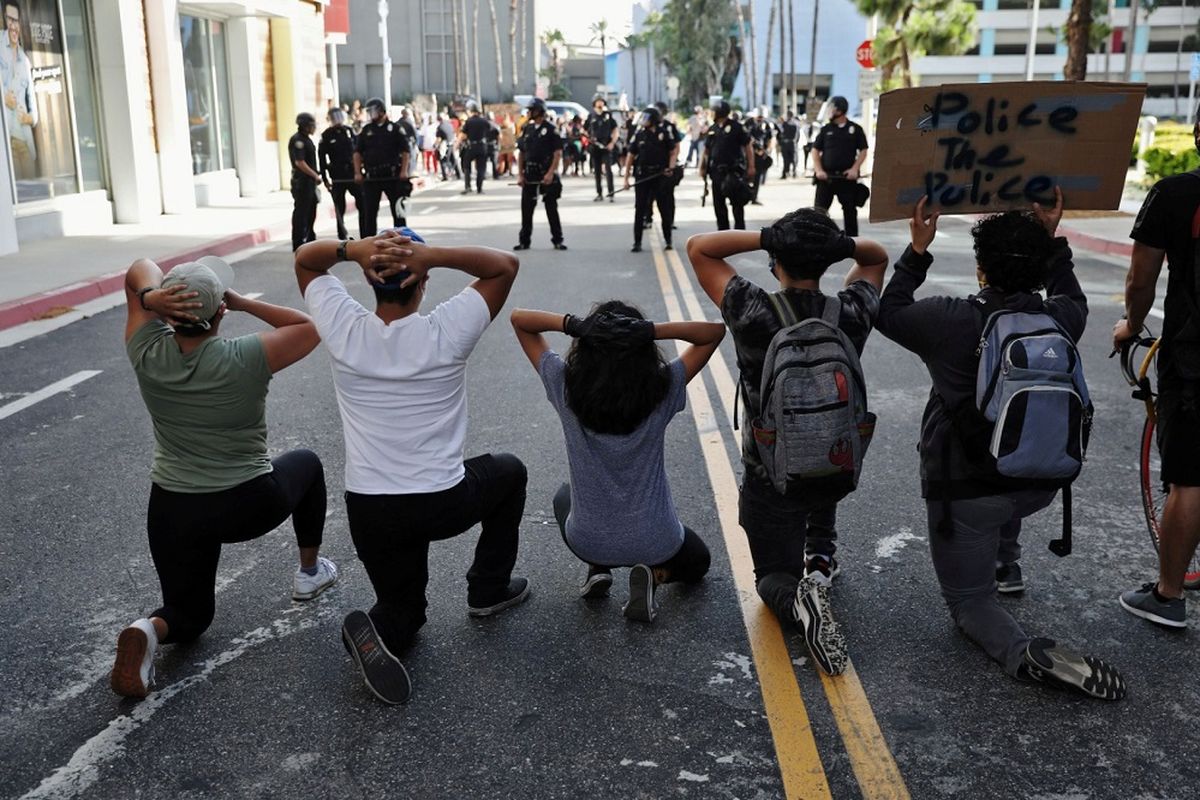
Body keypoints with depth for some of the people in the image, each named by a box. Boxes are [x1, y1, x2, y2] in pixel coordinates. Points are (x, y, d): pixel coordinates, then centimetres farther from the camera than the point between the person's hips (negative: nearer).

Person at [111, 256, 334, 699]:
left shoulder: (148, 355, -11)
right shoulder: (244, 360, -21)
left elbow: (139, 270, 3)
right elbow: (310, 326, -5)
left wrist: (150, 298, -20)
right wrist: (245, 302, -11)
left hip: (172, 513, 3)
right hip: (249, 506, -3)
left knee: (189, 617, 22)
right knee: (307, 463, 31)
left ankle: (149, 631, -12)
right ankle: (310, 571, 38)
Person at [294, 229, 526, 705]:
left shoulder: (344, 330, -6)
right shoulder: (446, 332, -12)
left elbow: (304, 258, 10)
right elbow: (505, 265, 0)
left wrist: (352, 249, -13)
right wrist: (433, 254, -16)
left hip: (369, 510, 2)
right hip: (444, 503, -2)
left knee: (403, 607, 25)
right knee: (508, 472, 31)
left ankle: (380, 630, -11)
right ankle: (488, 590, 31)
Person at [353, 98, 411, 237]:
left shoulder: (395, 129, 2)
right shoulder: (366, 130, 11)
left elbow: (405, 151, -2)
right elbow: (357, 152, 10)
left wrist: (404, 171, -13)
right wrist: (358, 172, -1)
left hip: (392, 175, -2)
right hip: (371, 177, 3)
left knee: (398, 209, 4)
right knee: (369, 211, 3)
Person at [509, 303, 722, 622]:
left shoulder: (566, 387, -18)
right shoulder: (663, 391, -21)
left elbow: (519, 318, -9)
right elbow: (714, 331, -12)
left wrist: (571, 324, -27)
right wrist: (653, 330, -27)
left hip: (587, 543, 1)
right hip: (655, 544, -1)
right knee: (697, 562, 34)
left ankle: (596, 568, 12)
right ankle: (653, 573, 2)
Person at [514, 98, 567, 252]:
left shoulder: (550, 129, -4)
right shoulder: (527, 129, 10)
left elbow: (558, 153, -8)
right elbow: (520, 153, 13)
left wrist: (551, 173, -17)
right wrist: (520, 174, 4)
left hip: (547, 174, -4)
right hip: (529, 174, 4)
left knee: (551, 208, 2)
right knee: (526, 208, 4)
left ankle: (557, 240, 9)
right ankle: (524, 240, 12)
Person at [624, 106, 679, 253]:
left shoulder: (666, 131, -3)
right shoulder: (639, 133, 3)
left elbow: (674, 150, 3)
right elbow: (631, 155, 6)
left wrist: (671, 167, -12)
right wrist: (626, 177, 2)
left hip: (661, 175, -2)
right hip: (642, 176, 2)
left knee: (665, 208, 7)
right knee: (640, 209, 1)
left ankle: (668, 239, 21)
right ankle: (637, 242, 7)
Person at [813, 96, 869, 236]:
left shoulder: (855, 129, 5)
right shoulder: (826, 129, 8)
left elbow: (863, 151, 5)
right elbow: (815, 150, 8)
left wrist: (854, 168, -9)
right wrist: (819, 170, -6)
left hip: (847, 177, 0)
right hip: (826, 176, 1)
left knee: (850, 209, 5)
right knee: (820, 209, -1)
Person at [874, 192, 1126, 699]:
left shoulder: (952, 320, -19)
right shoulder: (1059, 321, -8)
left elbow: (888, 312, 0)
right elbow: (1073, 298, 19)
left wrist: (918, 250, 4)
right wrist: (1051, 238, 17)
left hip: (965, 492, -5)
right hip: (1040, 485, 5)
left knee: (969, 601, 8)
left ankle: (1024, 653, -20)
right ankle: (1005, 562, 41)